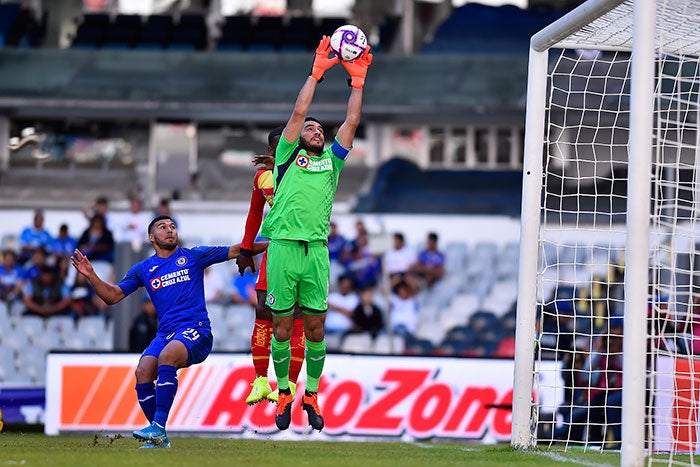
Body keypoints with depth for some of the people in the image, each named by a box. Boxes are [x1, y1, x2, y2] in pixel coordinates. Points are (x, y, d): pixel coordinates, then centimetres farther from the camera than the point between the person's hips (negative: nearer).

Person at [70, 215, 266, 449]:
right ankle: (159, 438, -10)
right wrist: (91, 275, 3)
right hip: (165, 333, 4)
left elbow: (236, 251, 13)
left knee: (166, 357, -33)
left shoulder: (193, 256, 11)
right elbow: (113, 296, 17)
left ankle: (159, 426, -35)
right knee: (143, 372, -22)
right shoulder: (143, 269, 18)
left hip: (196, 330, -4)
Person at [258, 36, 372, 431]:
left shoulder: (331, 160, 18)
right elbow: (298, 112, 2)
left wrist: (358, 80, 10)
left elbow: (352, 121, 13)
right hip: (284, 246, -3)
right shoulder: (288, 157, 10)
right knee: (282, 326, 1)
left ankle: (312, 395, 11)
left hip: (317, 250, 3)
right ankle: (284, 394, 10)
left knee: (316, 327, 3)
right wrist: (316, 72, 5)